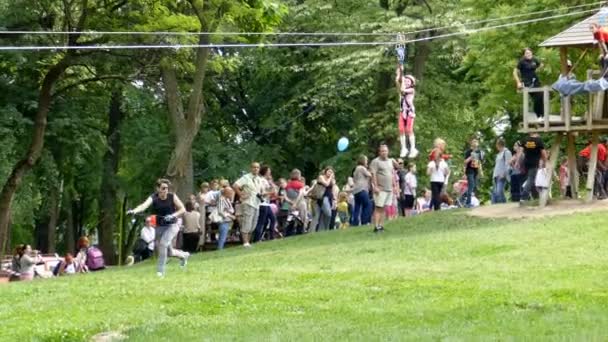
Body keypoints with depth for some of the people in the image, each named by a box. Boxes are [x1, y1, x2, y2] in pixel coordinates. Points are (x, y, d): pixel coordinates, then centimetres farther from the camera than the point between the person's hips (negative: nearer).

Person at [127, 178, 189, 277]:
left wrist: (173, 215, -25)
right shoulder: (153, 198, -12)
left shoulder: (172, 197, -11)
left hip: (172, 225, -3)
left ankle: (160, 270, -19)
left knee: (163, 243, -27)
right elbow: (144, 205, -30)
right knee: (169, 252, 13)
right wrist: (134, 211, -50)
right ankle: (183, 255, 47)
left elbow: (183, 209, -7)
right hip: (159, 227, 3)